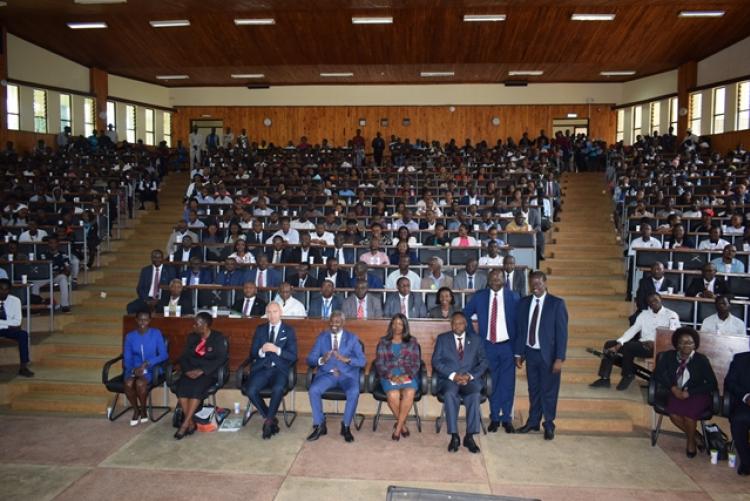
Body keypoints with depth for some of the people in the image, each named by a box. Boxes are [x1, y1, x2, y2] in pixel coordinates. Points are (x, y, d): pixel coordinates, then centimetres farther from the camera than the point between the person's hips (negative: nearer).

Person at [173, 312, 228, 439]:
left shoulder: (219, 338, -2)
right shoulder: (192, 337, 15)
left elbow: (221, 359, -12)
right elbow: (184, 357, 10)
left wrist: (202, 371, -22)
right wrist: (187, 370, -11)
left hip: (209, 372, -4)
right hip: (191, 371, 5)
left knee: (197, 388, -34)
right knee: (181, 387, -26)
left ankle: (185, 424, -27)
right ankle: (191, 423, -20)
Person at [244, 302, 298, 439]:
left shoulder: (289, 330, 6)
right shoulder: (260, 329, 14)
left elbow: (293, 356, -2)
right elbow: (252, 353, 9)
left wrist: (277, 350, -19)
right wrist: (261, 351, -14)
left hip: (280, 369, -2)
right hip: (261, 368, 3)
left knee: (278, 389, -34)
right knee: (250, 390, -25)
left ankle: (268, 421, -12)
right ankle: (270, 419, -3)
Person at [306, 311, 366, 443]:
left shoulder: (352, 338, 7)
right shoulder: (322, 337, 10)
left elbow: (362, 361, -1)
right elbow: (310, 359, 3)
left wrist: (346, 359, -21)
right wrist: (321, 360, -20)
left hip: (347, 375, -1)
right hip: (327, 374, 1)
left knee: (354, 392, -32)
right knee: (313, 390, -27)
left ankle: (346, 426, -12)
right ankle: (319, 426, -10)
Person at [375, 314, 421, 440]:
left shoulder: (412, 341, 12)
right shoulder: (383, 342, 12)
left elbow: (416, 363, 5)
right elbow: (379, 363, 4)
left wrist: (407, 376, -14)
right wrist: (391, 376, -14)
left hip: (408, 375, 0)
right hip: (389, 376, 0)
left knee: (409, 393, -33)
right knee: (393, 395, -32)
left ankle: (398, 426, -17)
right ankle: (403, 424, -6)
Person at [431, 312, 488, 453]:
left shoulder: (476, 339, 14)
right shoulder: (442, 339, 12)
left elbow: (483, 362, 7)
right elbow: (436, 362, 2)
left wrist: (470, 376, -11)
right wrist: (452, 375, -13)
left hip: (471, 379, 1)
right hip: (448, 379, 0)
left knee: (475, 394, -32)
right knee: (450, 394, -34)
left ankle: (469, 437, -24)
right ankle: (454, 436, -27)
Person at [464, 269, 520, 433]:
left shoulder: (513, 297, -1)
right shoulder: (479, 296, 1)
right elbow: (465, 314, 9)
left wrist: (518, 343, -1)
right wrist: (473, 336, 3)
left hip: (508, 346, -1)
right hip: (488, 346, 1)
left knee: (508, 383, 2)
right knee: (492, 383, 7)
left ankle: (507, 419, 14)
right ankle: (494, 418, 18)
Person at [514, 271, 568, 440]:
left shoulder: (557, 303, -8)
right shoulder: (524, 302, 4)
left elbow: (562, 332, -10)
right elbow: (520, 329, 9)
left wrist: (559, 358, -14)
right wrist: (519, 353, 6)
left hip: (548, 354, -4)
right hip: (530, 353, 4)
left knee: (549, 391, 6)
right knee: (533, 390, 14)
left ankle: (549, 425, 22)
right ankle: (533, 422, 28)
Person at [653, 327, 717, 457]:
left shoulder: (701, 360, -5)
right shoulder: (669, 356, 2)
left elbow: (712, 384, -5)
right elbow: (657, 373, 0)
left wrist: (689, 392, -16)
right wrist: (673, 388, -15)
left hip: (697, 395, -2)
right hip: (676, 393, 2)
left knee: (688, 414, -30)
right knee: (673, 414, -27)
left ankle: (691, 442, 1)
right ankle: (696, 436, 1)